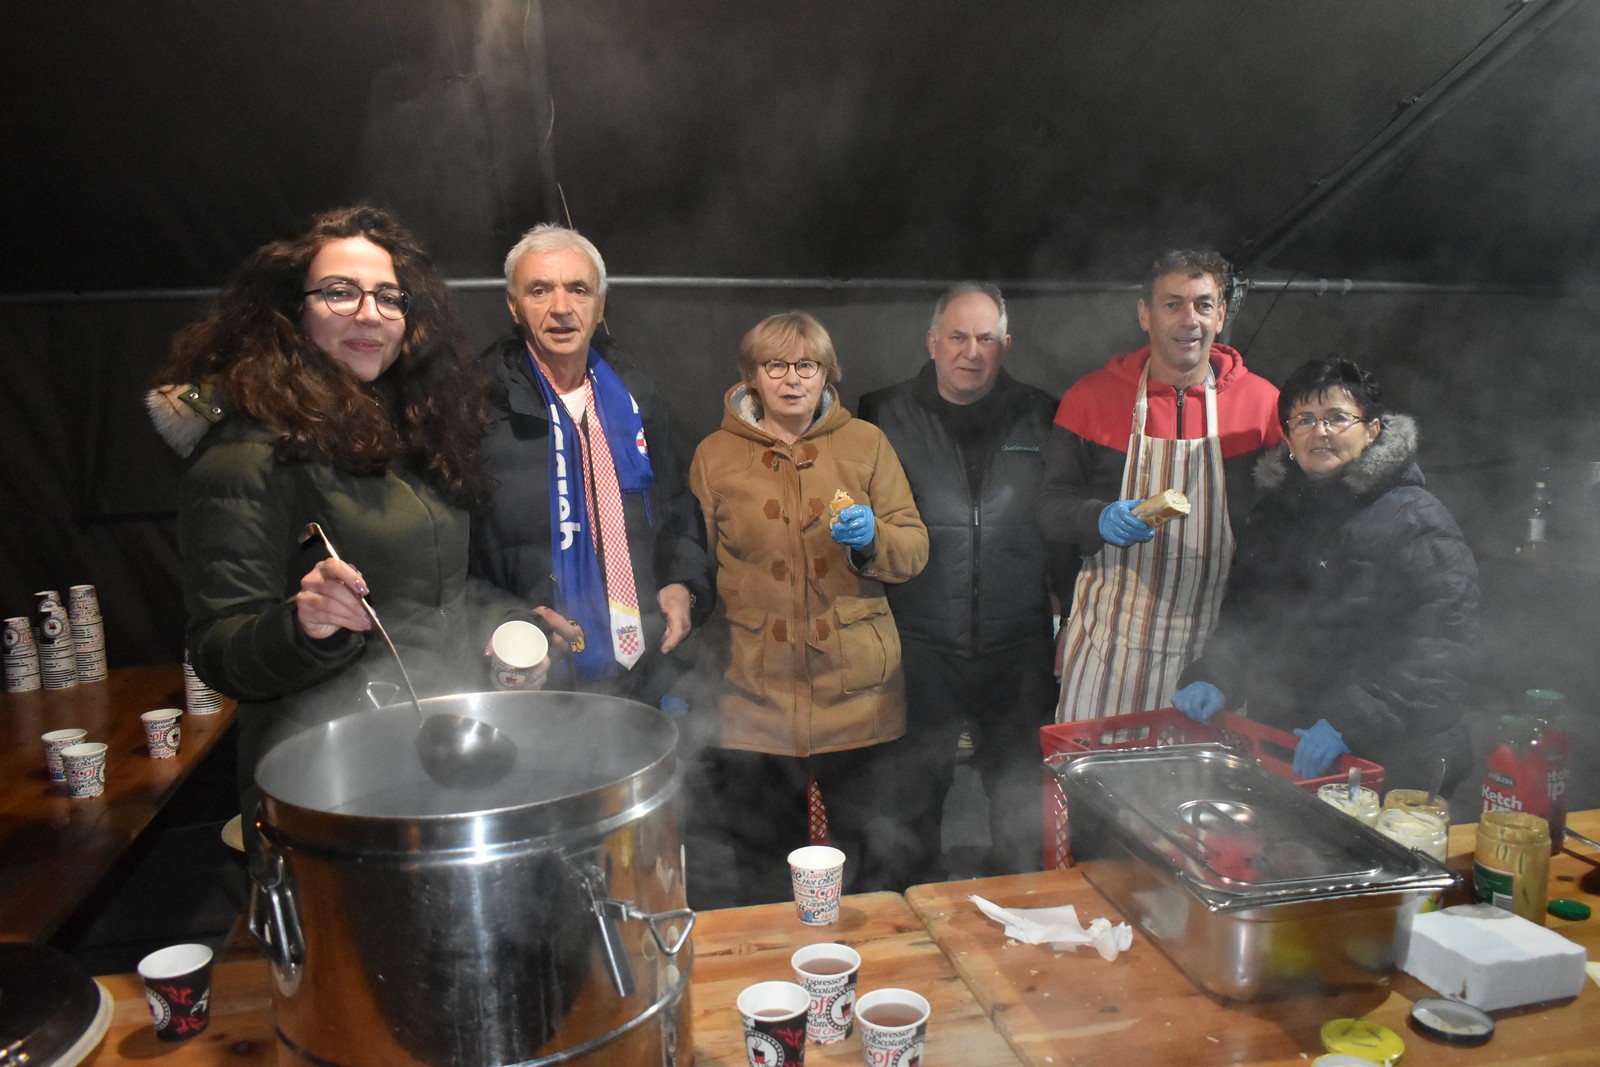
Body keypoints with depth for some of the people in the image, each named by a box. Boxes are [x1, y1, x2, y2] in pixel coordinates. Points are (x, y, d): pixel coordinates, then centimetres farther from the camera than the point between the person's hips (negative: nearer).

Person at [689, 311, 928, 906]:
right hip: (756, 694, 0)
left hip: (856, 692, 1)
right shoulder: (715, 456, 5)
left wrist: (870, 538, -16)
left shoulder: (865, 443, 5)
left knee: (864, 862, 13)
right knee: (763, 872, 9)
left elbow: (914, 550, 5)